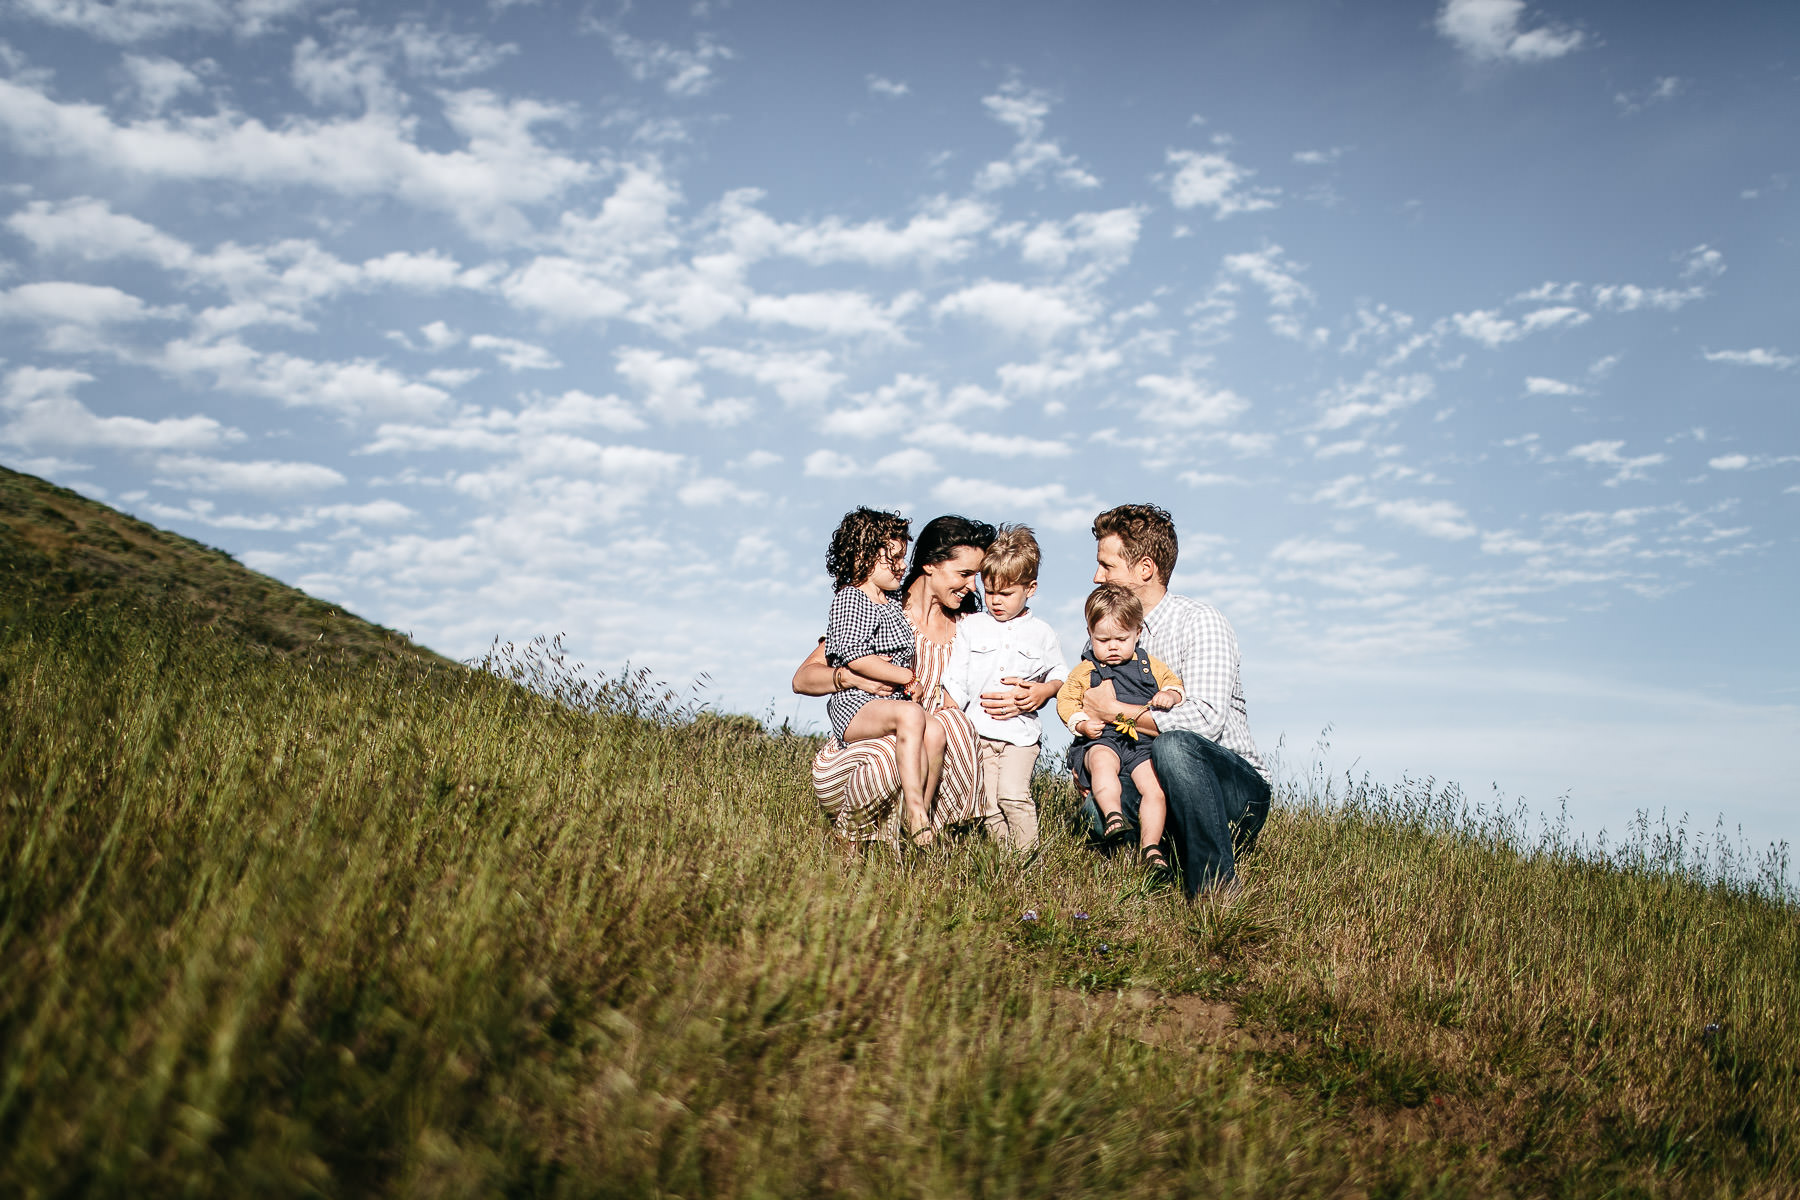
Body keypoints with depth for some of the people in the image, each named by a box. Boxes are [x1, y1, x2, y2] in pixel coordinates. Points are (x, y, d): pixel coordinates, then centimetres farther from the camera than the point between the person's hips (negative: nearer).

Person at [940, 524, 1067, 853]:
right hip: (979, 727, 2)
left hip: (1021, 730, -2)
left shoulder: (1041, 632, 7)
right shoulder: (970, 626, 7)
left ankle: (1029, 854, -5)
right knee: (990, 801, 0)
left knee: (1013, 793, -17)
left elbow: (1060, 674, 17)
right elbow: (955, 680, 6)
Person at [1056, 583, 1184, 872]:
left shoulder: (1151, 666, 17)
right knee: (1102, 762, -36)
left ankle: (1150, 846, -14)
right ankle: (1112, 815, -41)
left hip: (1143, 742, 2)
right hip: (1100, 739, -2)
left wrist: (1170, 695, -5)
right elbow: (1066, 700, 9)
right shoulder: (1085, 671, 11)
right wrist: (1082, 724, -9)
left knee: (1154, 786, -18)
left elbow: (1174, 683, 19)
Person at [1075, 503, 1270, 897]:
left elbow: (1204, 719, -23)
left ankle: (1219, 889, -27)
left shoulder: (1199, 621, -9)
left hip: (1240, 790, -5)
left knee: (1173, 745, -37)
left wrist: (1117, 711, -16)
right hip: (1156, 790, 5)